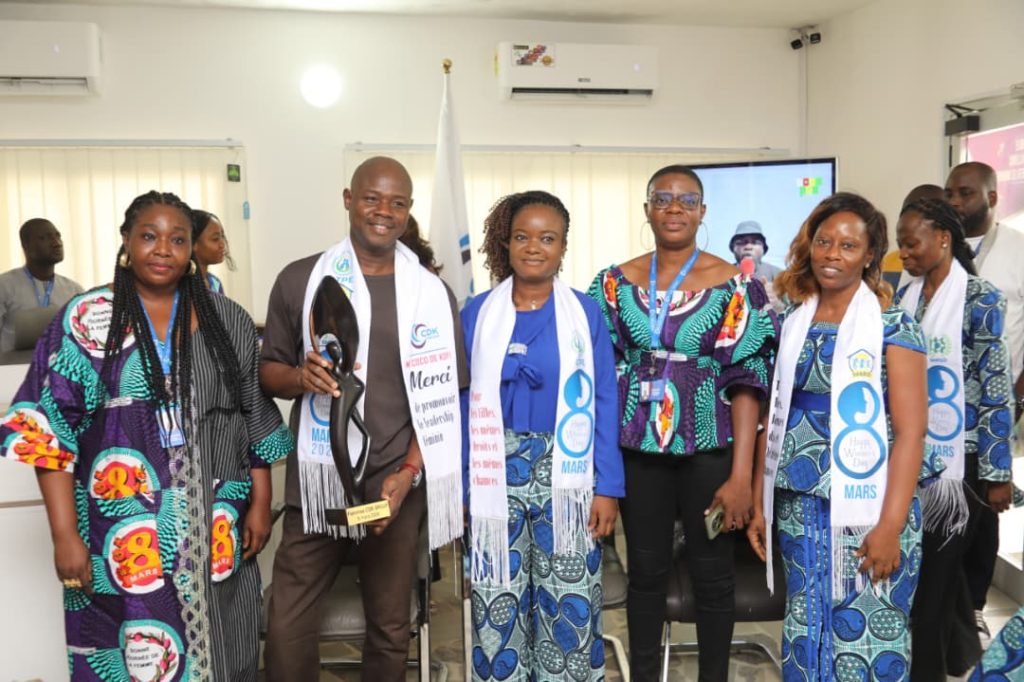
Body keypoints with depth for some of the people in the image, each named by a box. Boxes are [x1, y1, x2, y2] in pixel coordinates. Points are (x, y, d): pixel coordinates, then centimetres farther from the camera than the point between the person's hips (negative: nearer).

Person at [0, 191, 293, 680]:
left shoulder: (227, 320, 4)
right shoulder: (84, 320, -2)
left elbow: (257, 416, 7)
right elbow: (47, 428, -5)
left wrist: (260, 504, 4)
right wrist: (65, 533, -10)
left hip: (215, 531, 2)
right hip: (124, 534, -1)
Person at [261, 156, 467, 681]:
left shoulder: (431, 293, 2)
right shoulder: (300, 280, 2)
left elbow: (441, 397, 0)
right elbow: (268, 372, 6)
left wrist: (408, 472, -11)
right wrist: (301, 376, -16)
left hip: (396, 485, 0)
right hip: (316, 483, 0)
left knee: (390, 629, 12)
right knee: (286, 630, 2)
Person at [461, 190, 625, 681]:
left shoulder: (585, 313, 0)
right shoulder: (478, 313, 2)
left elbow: (603, 403, 0)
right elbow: (461, 403, 4)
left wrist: (607, 487, -4)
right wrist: (456, 487, 1)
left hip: (566, 477, 0)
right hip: (495, 476, 1)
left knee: (569, 605, 4)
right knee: (498, 605, 8)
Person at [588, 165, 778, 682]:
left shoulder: (734, 285, -5)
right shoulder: (615, 283, 3)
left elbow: (746, 381, -8)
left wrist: (741, 474, -12)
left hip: (709, 447, -1)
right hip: (638, 449, 2)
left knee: (712, 574, 10)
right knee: (646, 571, 12)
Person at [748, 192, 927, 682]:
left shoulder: (893, 327, -4)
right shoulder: (792, 325, 8)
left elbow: (910, 431, -10)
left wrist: (891, 525, -16)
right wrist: (759, 503, 9)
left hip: (864, 512, -4)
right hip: (798, 510, 4)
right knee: (804, 638, 12)